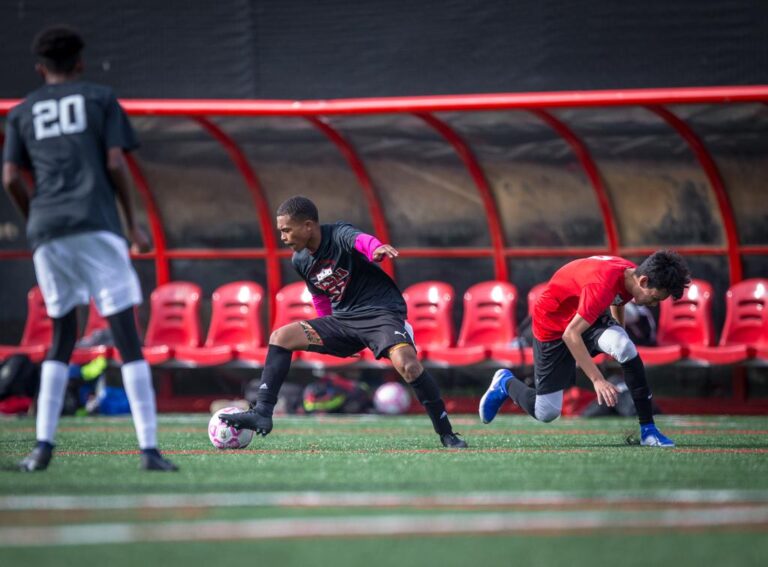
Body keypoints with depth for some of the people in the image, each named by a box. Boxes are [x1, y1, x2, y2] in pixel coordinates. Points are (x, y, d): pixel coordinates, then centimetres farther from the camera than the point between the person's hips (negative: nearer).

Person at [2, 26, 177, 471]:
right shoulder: (101, 99, 11)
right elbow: (116, 163, 0)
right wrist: (134, 224, 8)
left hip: (47, 234, 3)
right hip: (97, 227, -3)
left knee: (63, 337, 15)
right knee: (127, 335, -4)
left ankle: (44, 446, 3)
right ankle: (150, 448, -13)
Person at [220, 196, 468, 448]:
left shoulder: (339, 235, -18)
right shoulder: (300, 260, 4)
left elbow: (360, 239, -43)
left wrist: (376, 248, -66)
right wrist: (331, 336, 26)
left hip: (381, 312, -7)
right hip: (342, 320, 7)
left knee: (407, 363, -32)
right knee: (281, 337, -6)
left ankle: (447, 434, -20)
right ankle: (262, 413, -8)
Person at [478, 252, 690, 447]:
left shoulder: (632, 276, -12)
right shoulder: (603, 285, -38)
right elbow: (570, 334, -38)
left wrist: (618, 337, 26)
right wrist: (598, 380, -41)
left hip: (590, 317, 7)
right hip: (552, 322, -6)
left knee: (627, 350, -26)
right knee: (546, 413, -3)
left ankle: (648, 430, -18)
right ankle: (506, 383, 28)